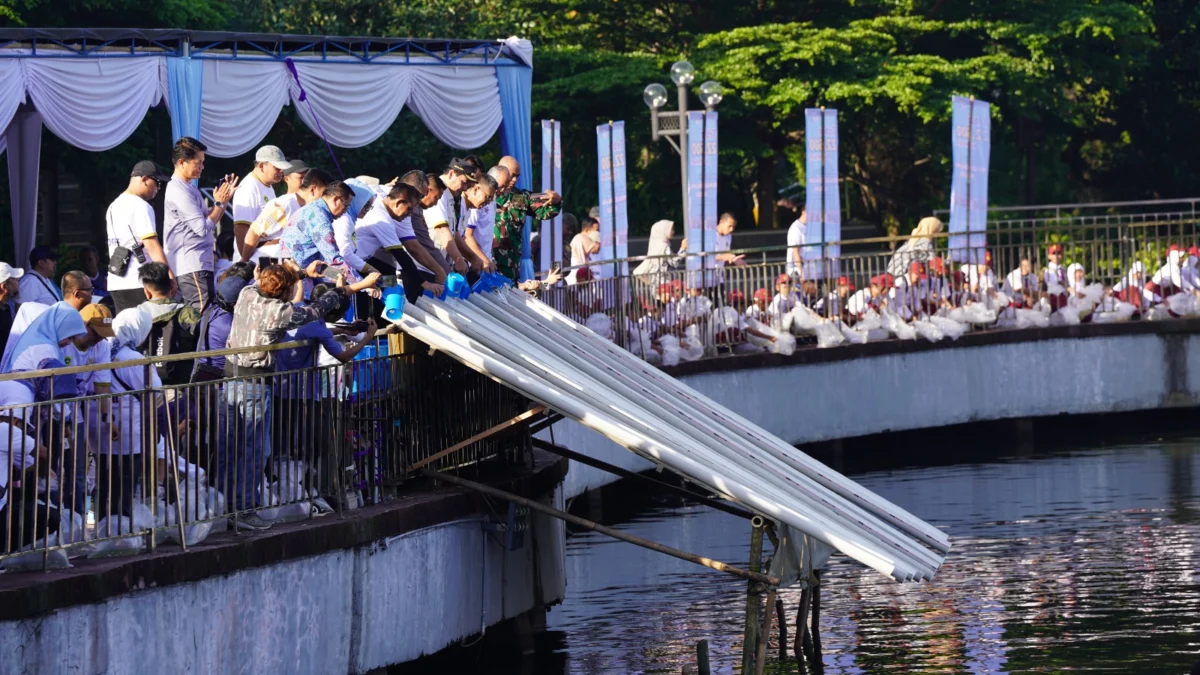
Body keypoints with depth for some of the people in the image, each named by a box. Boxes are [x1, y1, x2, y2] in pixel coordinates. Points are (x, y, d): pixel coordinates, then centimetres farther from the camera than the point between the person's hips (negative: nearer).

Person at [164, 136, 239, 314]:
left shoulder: (187, 188, 17)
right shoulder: (179, 192, -15)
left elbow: (208, 219, 19)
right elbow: (203, 228, -19)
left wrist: (224, 199, 9)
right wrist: (219, 203, -7)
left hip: (196, 264, 11)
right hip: (191, 267, -11)